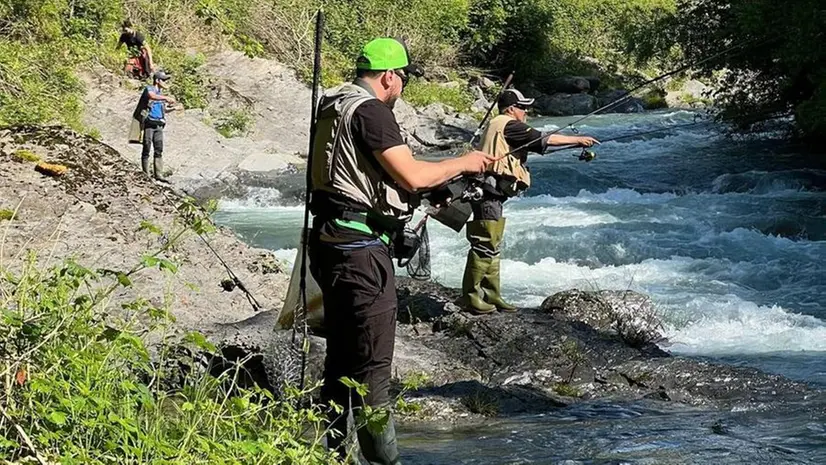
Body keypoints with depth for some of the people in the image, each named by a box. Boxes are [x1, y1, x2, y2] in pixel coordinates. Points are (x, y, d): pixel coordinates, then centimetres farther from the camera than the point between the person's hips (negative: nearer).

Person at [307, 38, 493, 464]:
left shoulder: (335, 106, 15)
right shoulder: (371, 111, -14)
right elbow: (412, 176, -20)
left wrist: (431, 197, 23)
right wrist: (463, 163, -5)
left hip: (331, 241, 10)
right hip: (360, 247, -10)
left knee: (342, 356, 16)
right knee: (372, 362, -5)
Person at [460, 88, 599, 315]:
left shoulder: (498, 126, 23)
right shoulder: (508, 125, -7)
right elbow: (545, 140, -6)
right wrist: (578, 139, 1)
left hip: (491, 195, 11)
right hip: (488, 194, -11)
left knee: (492, 247, 13)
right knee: (485, 245, -8)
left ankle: (492, 296, 17)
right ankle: (469, 296, -5)